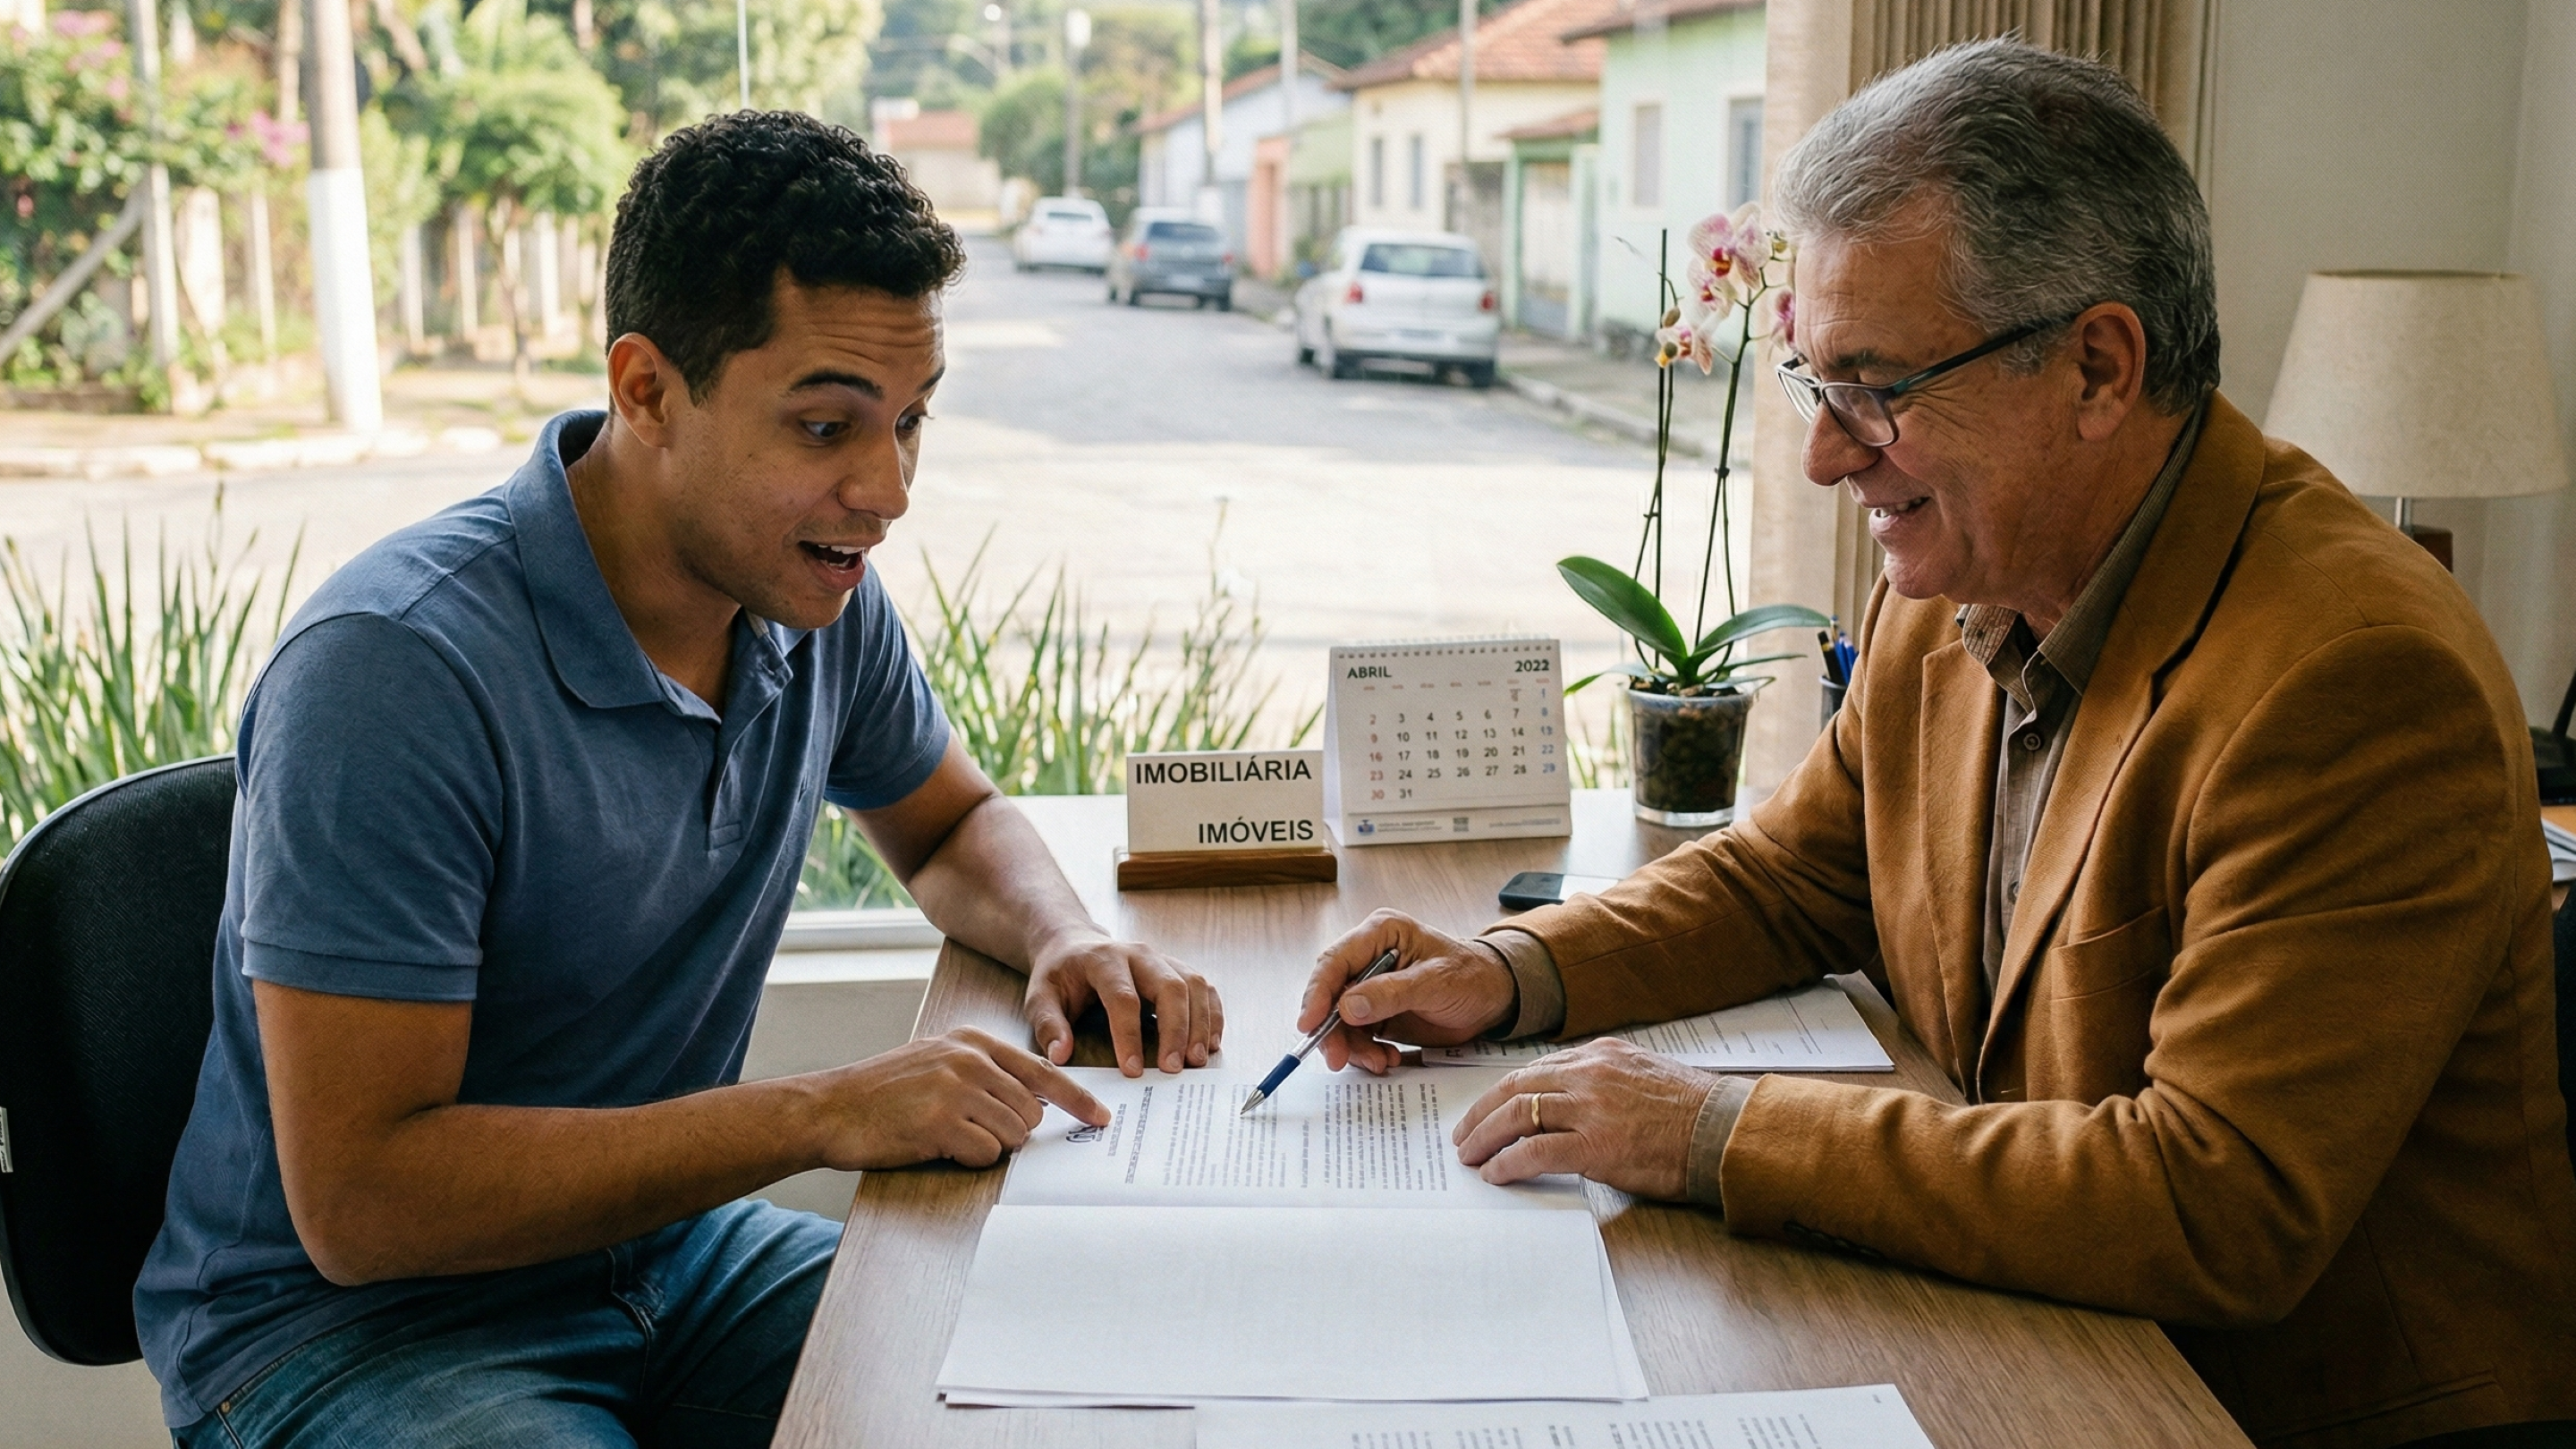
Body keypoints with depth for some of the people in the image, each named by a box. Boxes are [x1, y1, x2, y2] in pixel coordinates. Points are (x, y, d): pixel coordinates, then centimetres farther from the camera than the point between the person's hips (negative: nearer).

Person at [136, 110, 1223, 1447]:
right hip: (346, 1324, -6)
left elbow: (951, 823, 17)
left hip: (662, 1245, 7)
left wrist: (1066, 942, -7)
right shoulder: (394, 670, -27)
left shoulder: (816, 595, -4)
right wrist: (818, 1115, -29)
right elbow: (360, 1200, -27)